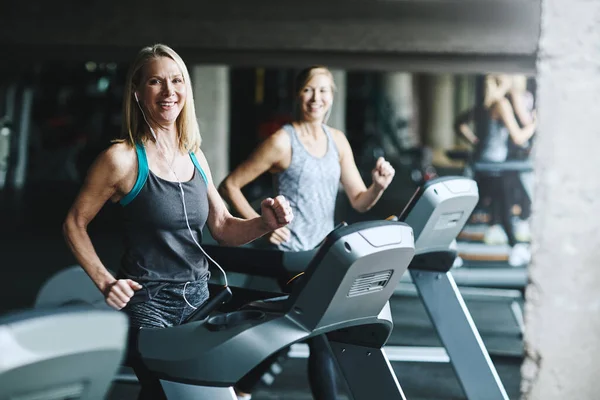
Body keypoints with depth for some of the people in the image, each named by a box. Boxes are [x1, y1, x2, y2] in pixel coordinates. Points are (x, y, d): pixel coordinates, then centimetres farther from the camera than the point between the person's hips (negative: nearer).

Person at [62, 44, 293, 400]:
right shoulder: (123, 158, -9)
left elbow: (224, 228, 8)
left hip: (198, 298, 6)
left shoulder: (195, 157, 8)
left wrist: (264, 223, -11)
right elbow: (75, 224, -3)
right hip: (148, 303, -6)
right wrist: (105, 281, -12)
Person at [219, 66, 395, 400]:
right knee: (321, 338, -9)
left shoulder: (337, 141, 8)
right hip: (290, 256, -6)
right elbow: (230, 186, -9)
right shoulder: (283, 141, -10)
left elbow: (359, 201, 6)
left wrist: (378, 186, -15)